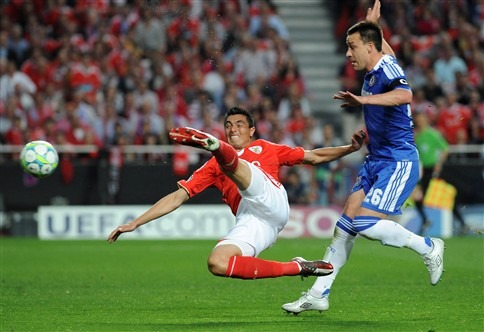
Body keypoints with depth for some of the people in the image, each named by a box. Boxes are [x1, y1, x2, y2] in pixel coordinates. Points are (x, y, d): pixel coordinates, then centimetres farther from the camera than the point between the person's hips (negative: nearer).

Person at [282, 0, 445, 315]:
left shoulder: (387, 68, -17)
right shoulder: (374, 72, 10)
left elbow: (405, 94, -41)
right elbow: (388, 52, 36)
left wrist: (364, 99, -48)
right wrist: (374, 26, 46)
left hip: (398, 162, -9)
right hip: (376, 161, 9)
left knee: (366, 223, -20)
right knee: (346, 223, 3)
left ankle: (428, 247, 0)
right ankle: (319, 294, 5)